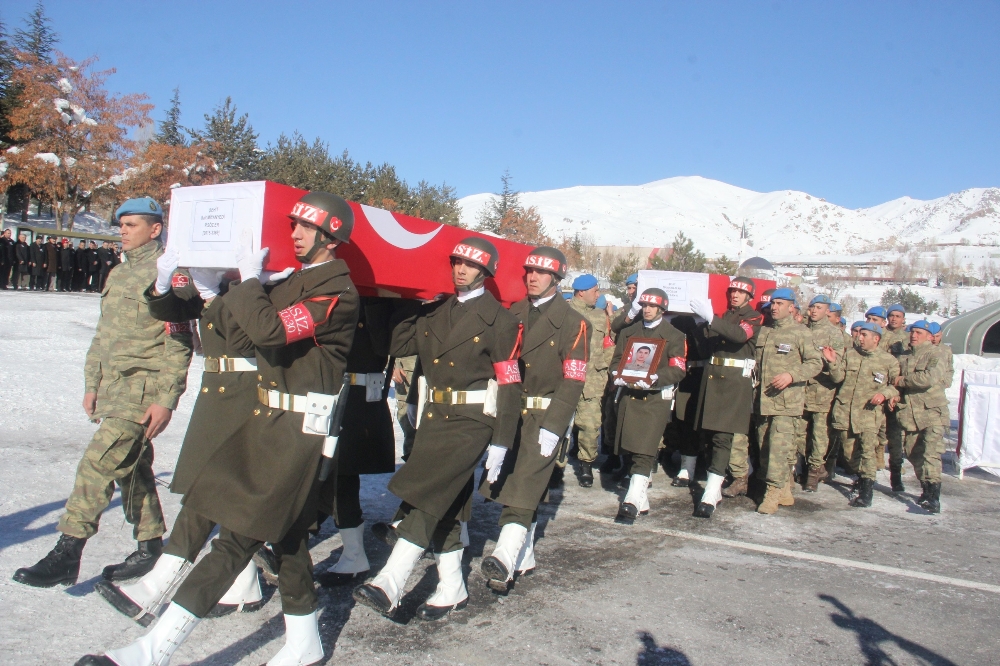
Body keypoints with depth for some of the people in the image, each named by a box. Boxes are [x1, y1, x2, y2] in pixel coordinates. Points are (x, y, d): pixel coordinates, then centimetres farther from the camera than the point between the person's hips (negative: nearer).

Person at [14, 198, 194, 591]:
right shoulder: (120, 274, 17)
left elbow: (179, 342, -16)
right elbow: (103, 334, 22)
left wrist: (166, 399, -19)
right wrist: (92, 384, 18)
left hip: (143, 391, -9)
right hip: (113, 390, 9)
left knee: (97, 466, -11)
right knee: (133, 469, 13)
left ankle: (67, 554, -4)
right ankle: (150, 547, 24)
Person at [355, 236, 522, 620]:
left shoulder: (499, 320, -6)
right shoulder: (434, 312, 11)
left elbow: (508, 384, -9)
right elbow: (399, 347, 15)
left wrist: (500, 443, -11)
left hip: (470, 422, -6)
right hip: (431, 418, 6)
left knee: (426, 495, -15)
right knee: (443, 506, 11)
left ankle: (389, 586, -15)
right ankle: (452, 589, 23)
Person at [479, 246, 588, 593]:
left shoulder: (573, 323, -5)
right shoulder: (513, 314, 12)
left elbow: (573, 382, -10)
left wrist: (552, 426, -18)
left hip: (544, 416, -6)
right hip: (509, 412, 6)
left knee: (525, 486, -14)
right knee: (507, 483, 9)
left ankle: (505, 558, -19)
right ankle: (523, 558, 22)